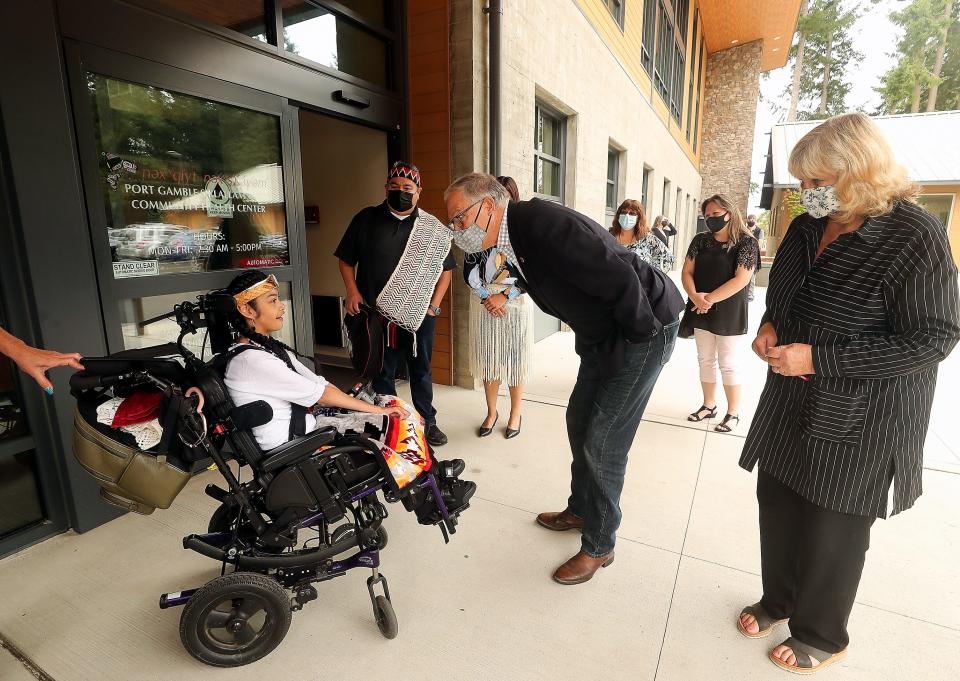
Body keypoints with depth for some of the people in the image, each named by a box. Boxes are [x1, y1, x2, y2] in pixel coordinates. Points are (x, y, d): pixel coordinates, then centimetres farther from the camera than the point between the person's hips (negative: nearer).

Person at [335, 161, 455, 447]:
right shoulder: (366, 219, 3)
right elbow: (346, 260, 9)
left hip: (420, 316, 1)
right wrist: (352, 291, -6)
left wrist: (434, 305, -2)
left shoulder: (434, 229, 4)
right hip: (378, 315, 0)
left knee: (421, 372, 13)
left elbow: (445, 269, 8)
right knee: (381, 373, 11)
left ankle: (427, 422, 28)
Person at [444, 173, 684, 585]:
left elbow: (621, 278, -30)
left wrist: (640, 336, -18)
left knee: (602, 444, -3)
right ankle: (580, 510, 40)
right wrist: (588, 336, 15)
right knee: (579, 421, 18)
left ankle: (598, 546, 19)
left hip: (642, 331, -9)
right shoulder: (512, 242, 3)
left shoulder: (543, 223, -27)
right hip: (601, 338, 9)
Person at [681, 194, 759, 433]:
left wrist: (709, 298, -20)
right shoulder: (700, 240, 5)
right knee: (705, 360, 12)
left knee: (729, 364, 3)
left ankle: (733, 413, 16)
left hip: (730, 314, -5)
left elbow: (741, 279, -18)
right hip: (702, 313, 5)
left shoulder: (746, 243, -9)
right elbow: (687, 272, 1)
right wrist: (696, 298, -17)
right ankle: (709, 405, 27)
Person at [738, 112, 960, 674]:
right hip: (793, 405, 7)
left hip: (860, 421, -6)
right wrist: (770, 326, -4)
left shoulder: (914, 235, -18)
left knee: (832, 531, 10)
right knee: (778, 507, 18)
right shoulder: (806, 229, 3)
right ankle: (778, 600, 43)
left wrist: (817, 359, -24)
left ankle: (822, 637, 36)